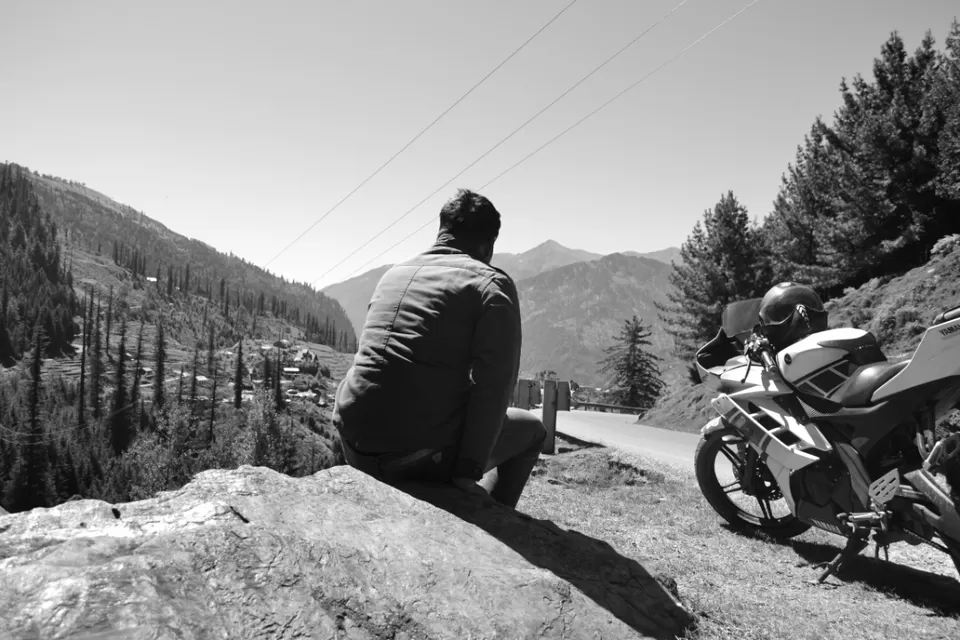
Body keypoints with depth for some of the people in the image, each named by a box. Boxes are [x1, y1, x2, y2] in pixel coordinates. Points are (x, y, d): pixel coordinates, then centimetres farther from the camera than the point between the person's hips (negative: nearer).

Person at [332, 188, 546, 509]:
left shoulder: (393, 274, 16)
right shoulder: (492, 284, -2)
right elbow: (493, 383, -13)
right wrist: (468, 471, -10)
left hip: (358, 452, 6)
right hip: (422, 456, -5)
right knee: (531, 430, 19)